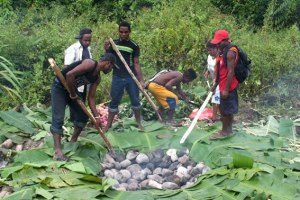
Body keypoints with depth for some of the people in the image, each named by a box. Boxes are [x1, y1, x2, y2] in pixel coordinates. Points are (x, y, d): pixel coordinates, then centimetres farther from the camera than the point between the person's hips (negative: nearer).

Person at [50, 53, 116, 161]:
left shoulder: (97, 78, 2)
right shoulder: (90, 64, -25)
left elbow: (91, 97, 3)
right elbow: (69, 75, -34)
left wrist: (96, 116, -6)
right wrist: (73, 94, -22)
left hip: (72, 89, 9)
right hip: (59, 87, -9)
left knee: (83, 116, 8)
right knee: (58, 118, -14)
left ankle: (73, 143, 23)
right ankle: (58, 152, -17)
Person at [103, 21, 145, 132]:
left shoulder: (134, 46, -1)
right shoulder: (113, 43, 3)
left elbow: (136, 64, -1)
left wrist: (141, 80, -7)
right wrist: (107, 50, -13)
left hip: (131, 77, 0)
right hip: (117, 77, 1)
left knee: (135, 101, 8)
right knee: (114, 101, 6)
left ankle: (139, 123, 22)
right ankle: (108, 124, 13)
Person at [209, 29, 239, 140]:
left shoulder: (230, 52, -19)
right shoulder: (223, 51, 11)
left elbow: (230, 72, -23)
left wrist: (226, 89, -23)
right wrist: (216, 84, 19)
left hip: (228, 87, -9)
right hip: (224, 85, 9)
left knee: (225, 110, 0)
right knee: (227, 109, 16)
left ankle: (224, 132, 10)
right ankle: (228, 129, 27)